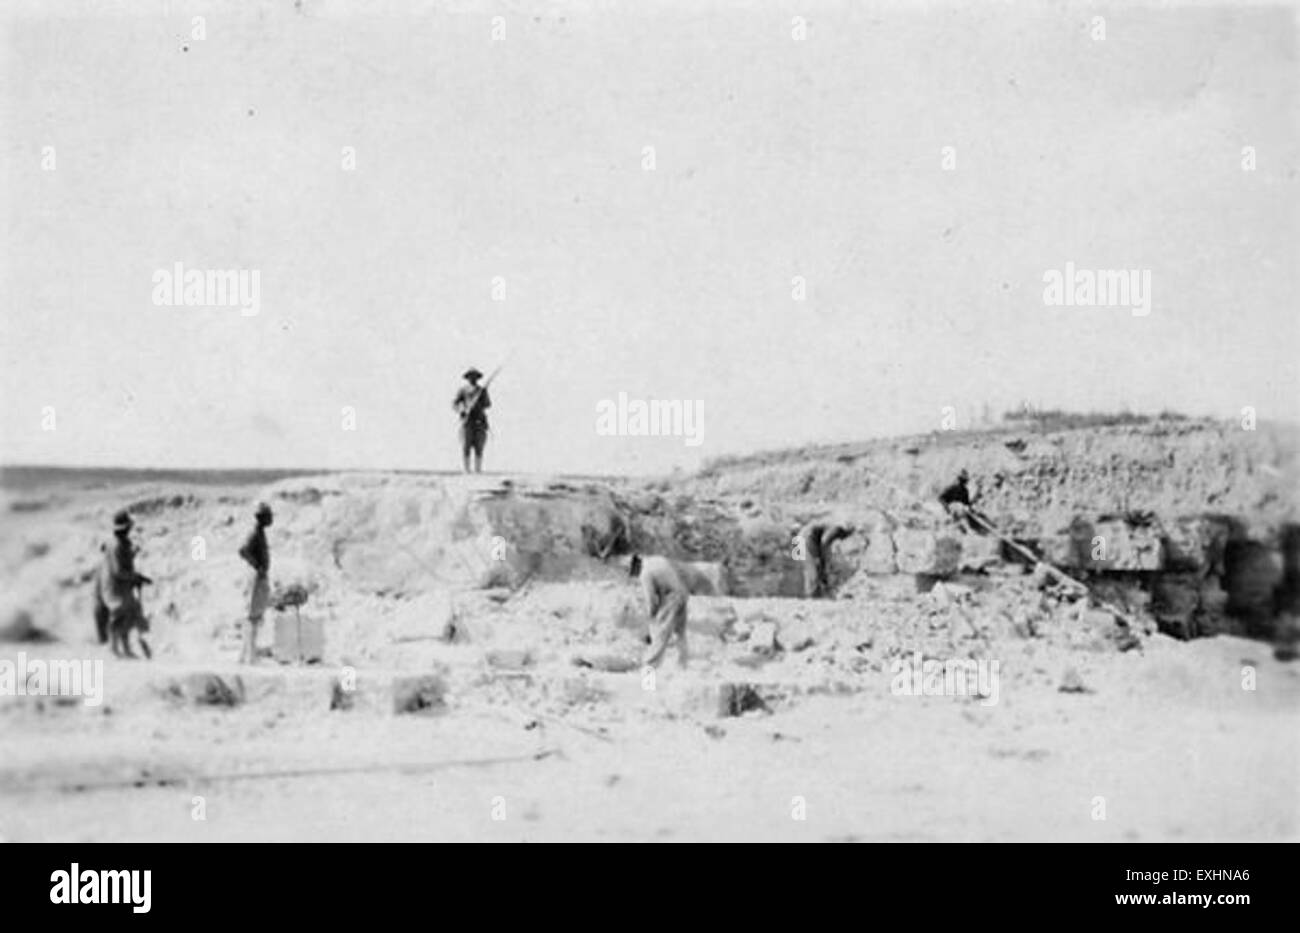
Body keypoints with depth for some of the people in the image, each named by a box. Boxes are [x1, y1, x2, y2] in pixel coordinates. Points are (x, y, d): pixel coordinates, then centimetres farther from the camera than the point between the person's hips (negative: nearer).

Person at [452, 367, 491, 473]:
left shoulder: (482, 390, 12)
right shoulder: (462, 390, 9)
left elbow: (488, 404, 0)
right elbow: (454, 404, 1)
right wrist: (460, 411, -19)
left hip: (480, 422, 1)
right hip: (467, 422, -1)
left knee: (479, 449, -3)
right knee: (466, 448, -8)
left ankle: (478, 472, -2)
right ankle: (466, 472, -8)